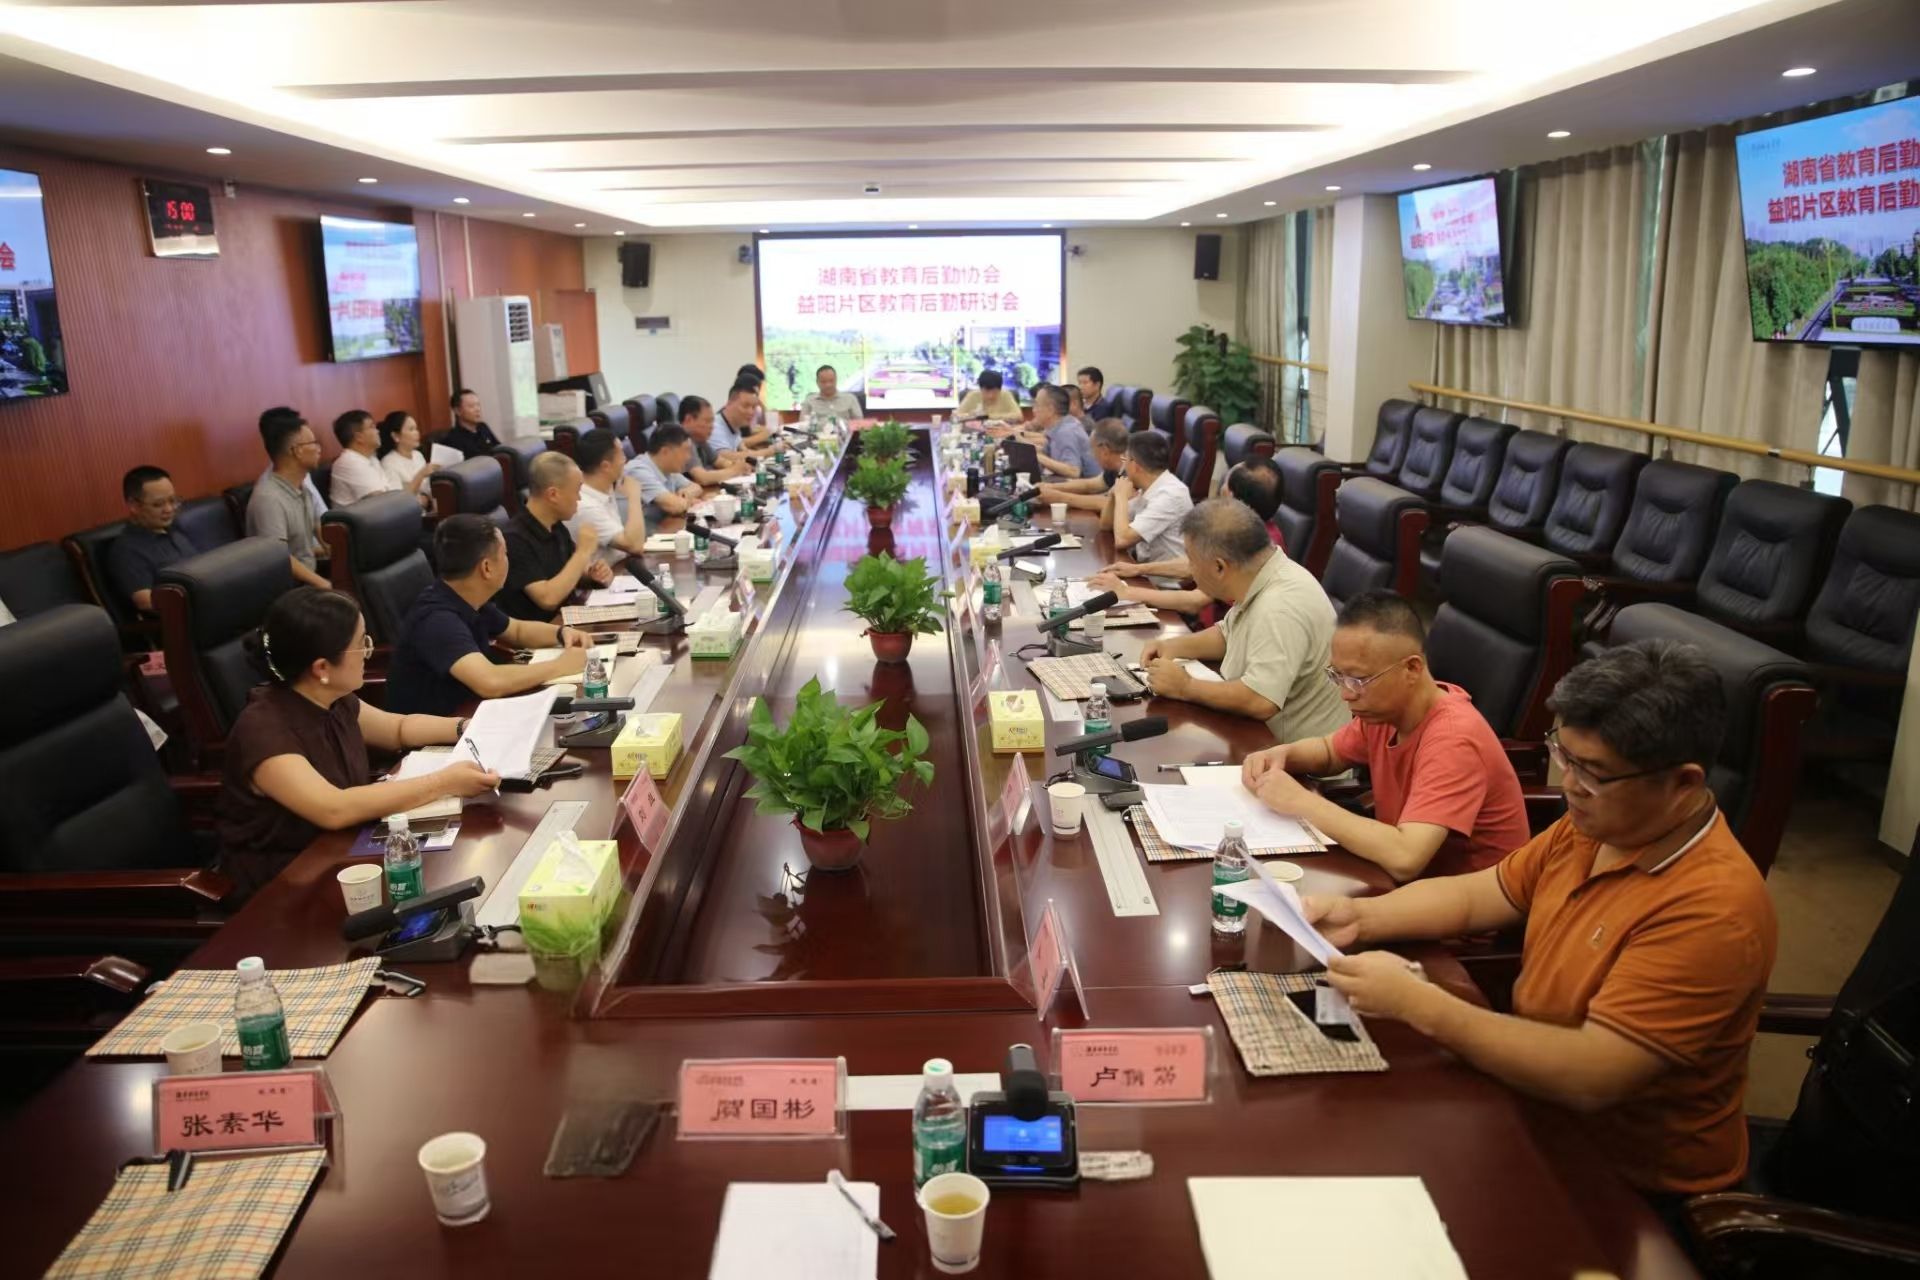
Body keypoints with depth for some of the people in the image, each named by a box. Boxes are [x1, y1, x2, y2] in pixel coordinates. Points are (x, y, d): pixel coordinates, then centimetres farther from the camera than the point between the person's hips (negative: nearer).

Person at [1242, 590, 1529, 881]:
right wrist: (1281, 754, -5)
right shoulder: (1384, 708, -4)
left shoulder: (1453, 739, -26)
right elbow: (1329, 751, 16)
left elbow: (1404, 859, -36)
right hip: (1410, 884, 6)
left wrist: (1302, 801, -28)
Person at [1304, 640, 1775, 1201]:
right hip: (1539, 1098, 7)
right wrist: (1360, 917, -10)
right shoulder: (1595, 825, -4)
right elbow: (1474, 896, 7)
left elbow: (1589, 1077, -32)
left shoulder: (1712, 910, -28)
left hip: (1629, 1183, -7)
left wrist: (1415, 1002, -31)